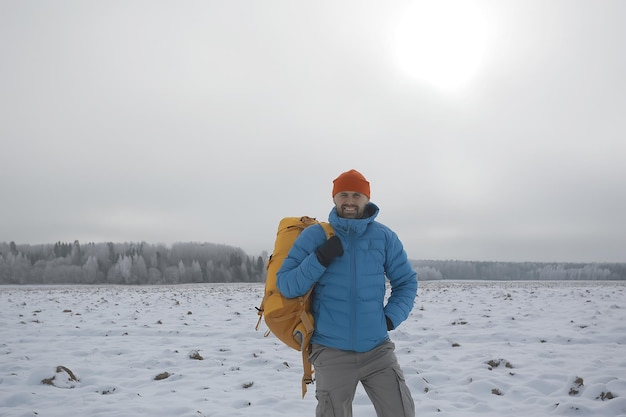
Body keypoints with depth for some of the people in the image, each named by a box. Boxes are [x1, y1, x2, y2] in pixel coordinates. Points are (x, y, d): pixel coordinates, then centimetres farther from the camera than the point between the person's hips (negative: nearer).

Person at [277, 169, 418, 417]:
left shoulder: (385, 237, 1)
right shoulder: (314, 236, -4)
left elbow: (407, 282, 10)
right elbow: (285, 286, -7)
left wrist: (391, 317, -4)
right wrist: (320, 259, -19)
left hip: (378, 350, 2)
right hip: (332, 353, -1)